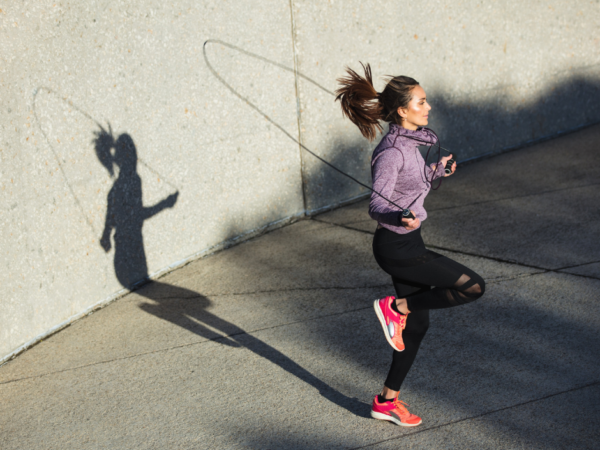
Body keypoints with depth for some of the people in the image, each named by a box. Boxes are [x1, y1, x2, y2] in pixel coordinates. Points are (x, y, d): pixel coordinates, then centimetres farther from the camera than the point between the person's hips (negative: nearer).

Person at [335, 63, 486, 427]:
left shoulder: (408, 142, 7)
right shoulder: (392, 152, -21)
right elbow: (377, 205, -27)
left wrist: (435, 171, 24)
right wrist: (401, 218, -45)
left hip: (407, 243, 9)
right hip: (398, 247, -9)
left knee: (417, 325, 15)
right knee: (474, 286, -12)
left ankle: (388, 401, 26)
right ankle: (396, 307, 0)